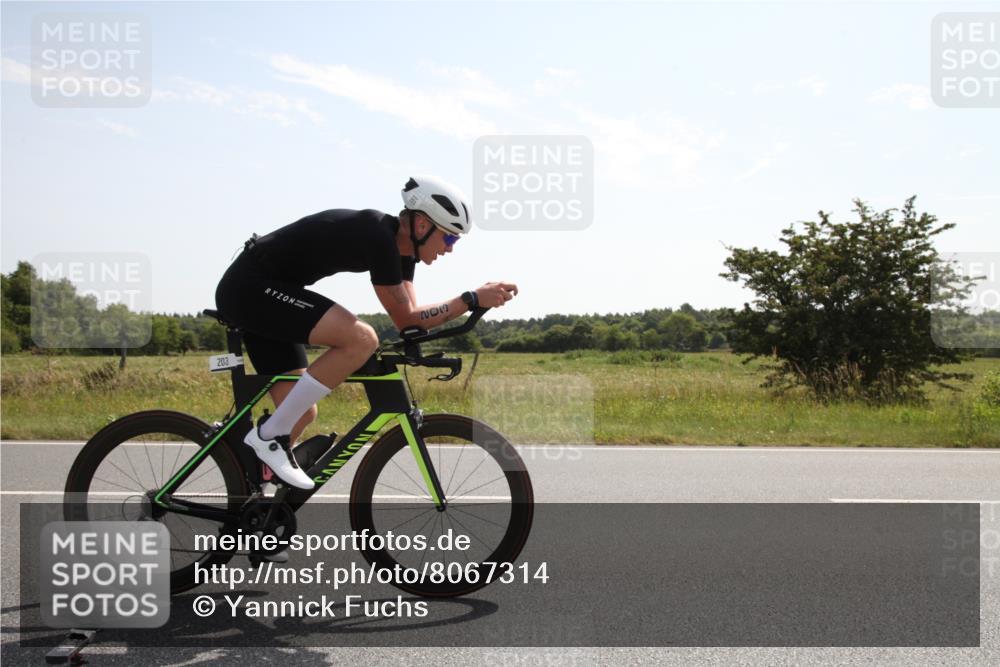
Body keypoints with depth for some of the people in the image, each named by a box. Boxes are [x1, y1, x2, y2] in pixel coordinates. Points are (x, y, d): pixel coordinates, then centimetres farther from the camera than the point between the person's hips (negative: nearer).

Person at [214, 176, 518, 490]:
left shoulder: (400, 244, 7)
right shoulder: (378, 236, -22)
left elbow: (410, 317, 9)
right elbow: (406, 319, -18)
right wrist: (473, 299, -18)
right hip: (252, 288, -10)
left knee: (301, 414, 9)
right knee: (361, 339, -25)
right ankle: (269, 435, -17)